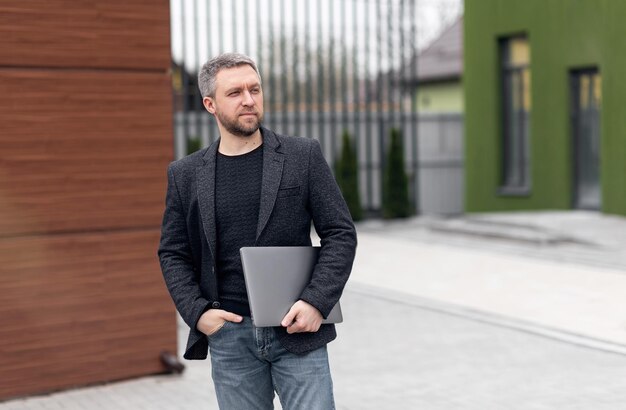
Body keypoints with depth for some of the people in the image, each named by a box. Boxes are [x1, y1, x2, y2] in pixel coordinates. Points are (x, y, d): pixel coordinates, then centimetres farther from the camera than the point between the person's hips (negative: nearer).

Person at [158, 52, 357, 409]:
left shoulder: (304, 156, 1)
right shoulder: (186, 175, 6)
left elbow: (341, 233, -1)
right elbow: (173, 254, 9)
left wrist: (317, 302, -12)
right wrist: (196, 313, -5)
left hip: (297, 329, -2)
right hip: (229, 333, 2)